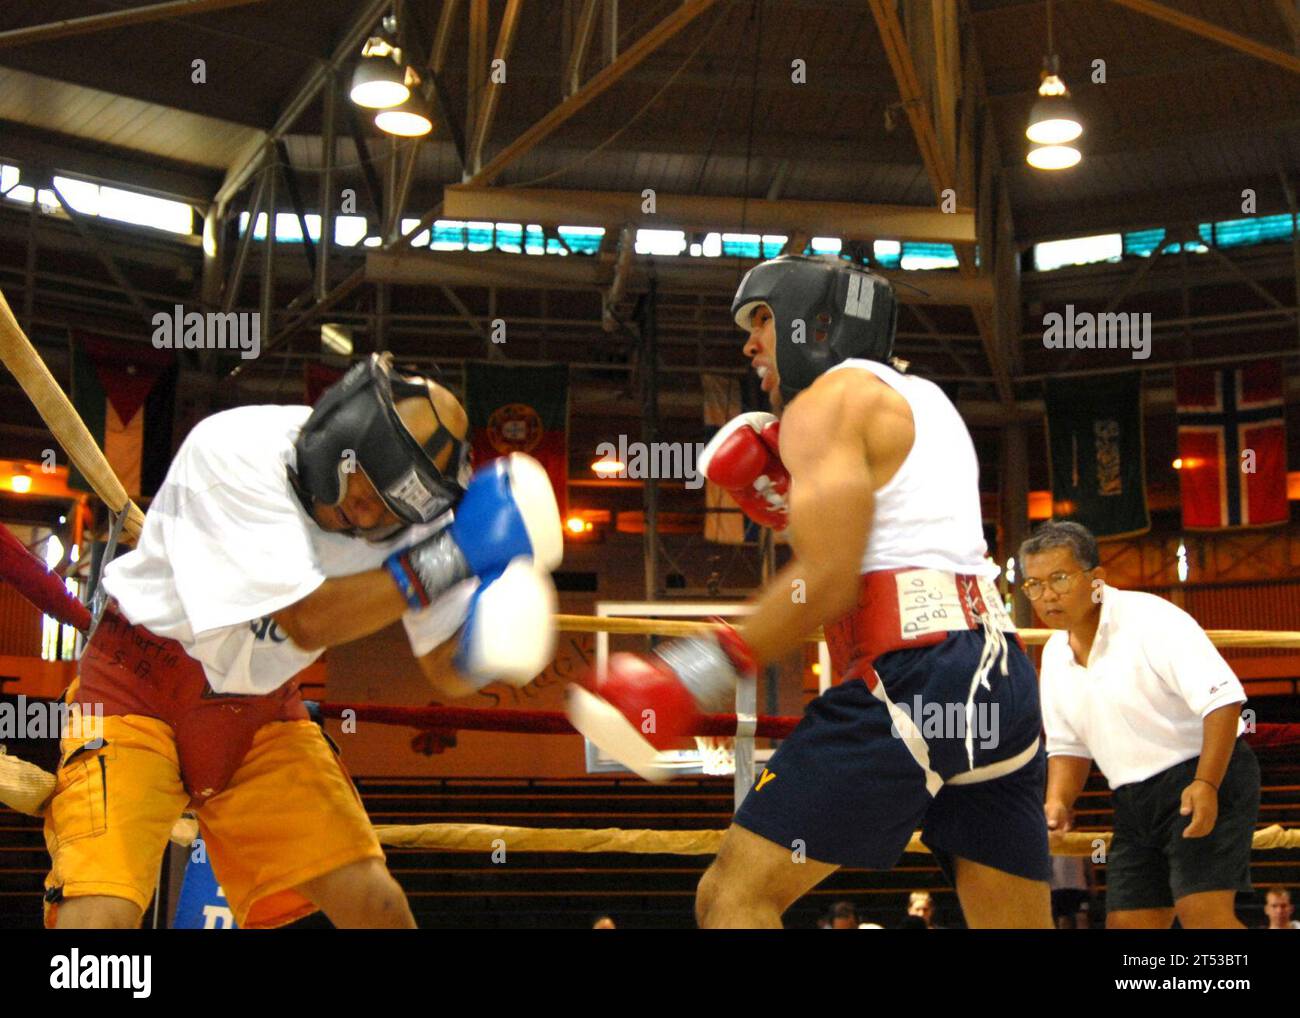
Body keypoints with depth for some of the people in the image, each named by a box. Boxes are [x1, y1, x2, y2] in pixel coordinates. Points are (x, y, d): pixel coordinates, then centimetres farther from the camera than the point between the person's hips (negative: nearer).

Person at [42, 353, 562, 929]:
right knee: (100, 913, -24)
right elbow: (307, 621, -29)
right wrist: (451, 557, -29)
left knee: (374, 903, -4)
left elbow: (444, 672, -7)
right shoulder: (233, 451, -26)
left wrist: (487, 647, -30)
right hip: (139, 689, -4)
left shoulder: (411, 503, -11)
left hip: (262, 710, 5)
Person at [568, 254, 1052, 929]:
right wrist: (783, 498, 23)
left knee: (732, 897, -6)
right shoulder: (923, 399, 26)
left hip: (908, 672, -8)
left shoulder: (829, 397, 1)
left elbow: (826, 580, -11)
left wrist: (690, 677, -11)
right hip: (1000, 671, 9)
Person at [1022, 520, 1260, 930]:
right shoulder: (1054, 656, 9)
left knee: (1202, 911, -22)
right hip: (1135, 803, 8)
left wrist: (1205, 784, -29)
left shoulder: (1150, 618, -14)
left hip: (1206, 783, -8)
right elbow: (1068, 745, 17)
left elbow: (1223, 698, -21)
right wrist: (1058, 801, -2)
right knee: (1127, 922, 3)